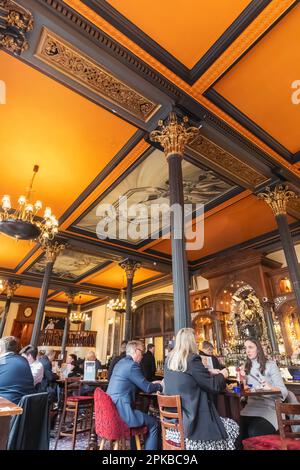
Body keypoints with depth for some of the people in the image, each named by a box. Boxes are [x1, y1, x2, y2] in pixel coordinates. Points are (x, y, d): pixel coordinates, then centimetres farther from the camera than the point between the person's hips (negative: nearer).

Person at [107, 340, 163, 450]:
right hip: (121, 412, -10)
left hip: (111, 409, 10)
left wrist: (151, 384, 19)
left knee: (146, 417, 30)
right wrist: (160, 386, 5)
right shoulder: (132, 365, -18)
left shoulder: (120, 363, 12)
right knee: (153, 423, 6)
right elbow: (147, 388, -13)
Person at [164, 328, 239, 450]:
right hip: (190, 422, -8)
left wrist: (210, 374, 16)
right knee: (233, 427, 12)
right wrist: (222, 375, 6)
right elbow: (214, 386, -13)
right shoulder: (192, 359, -21)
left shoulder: (169, 359, 3)